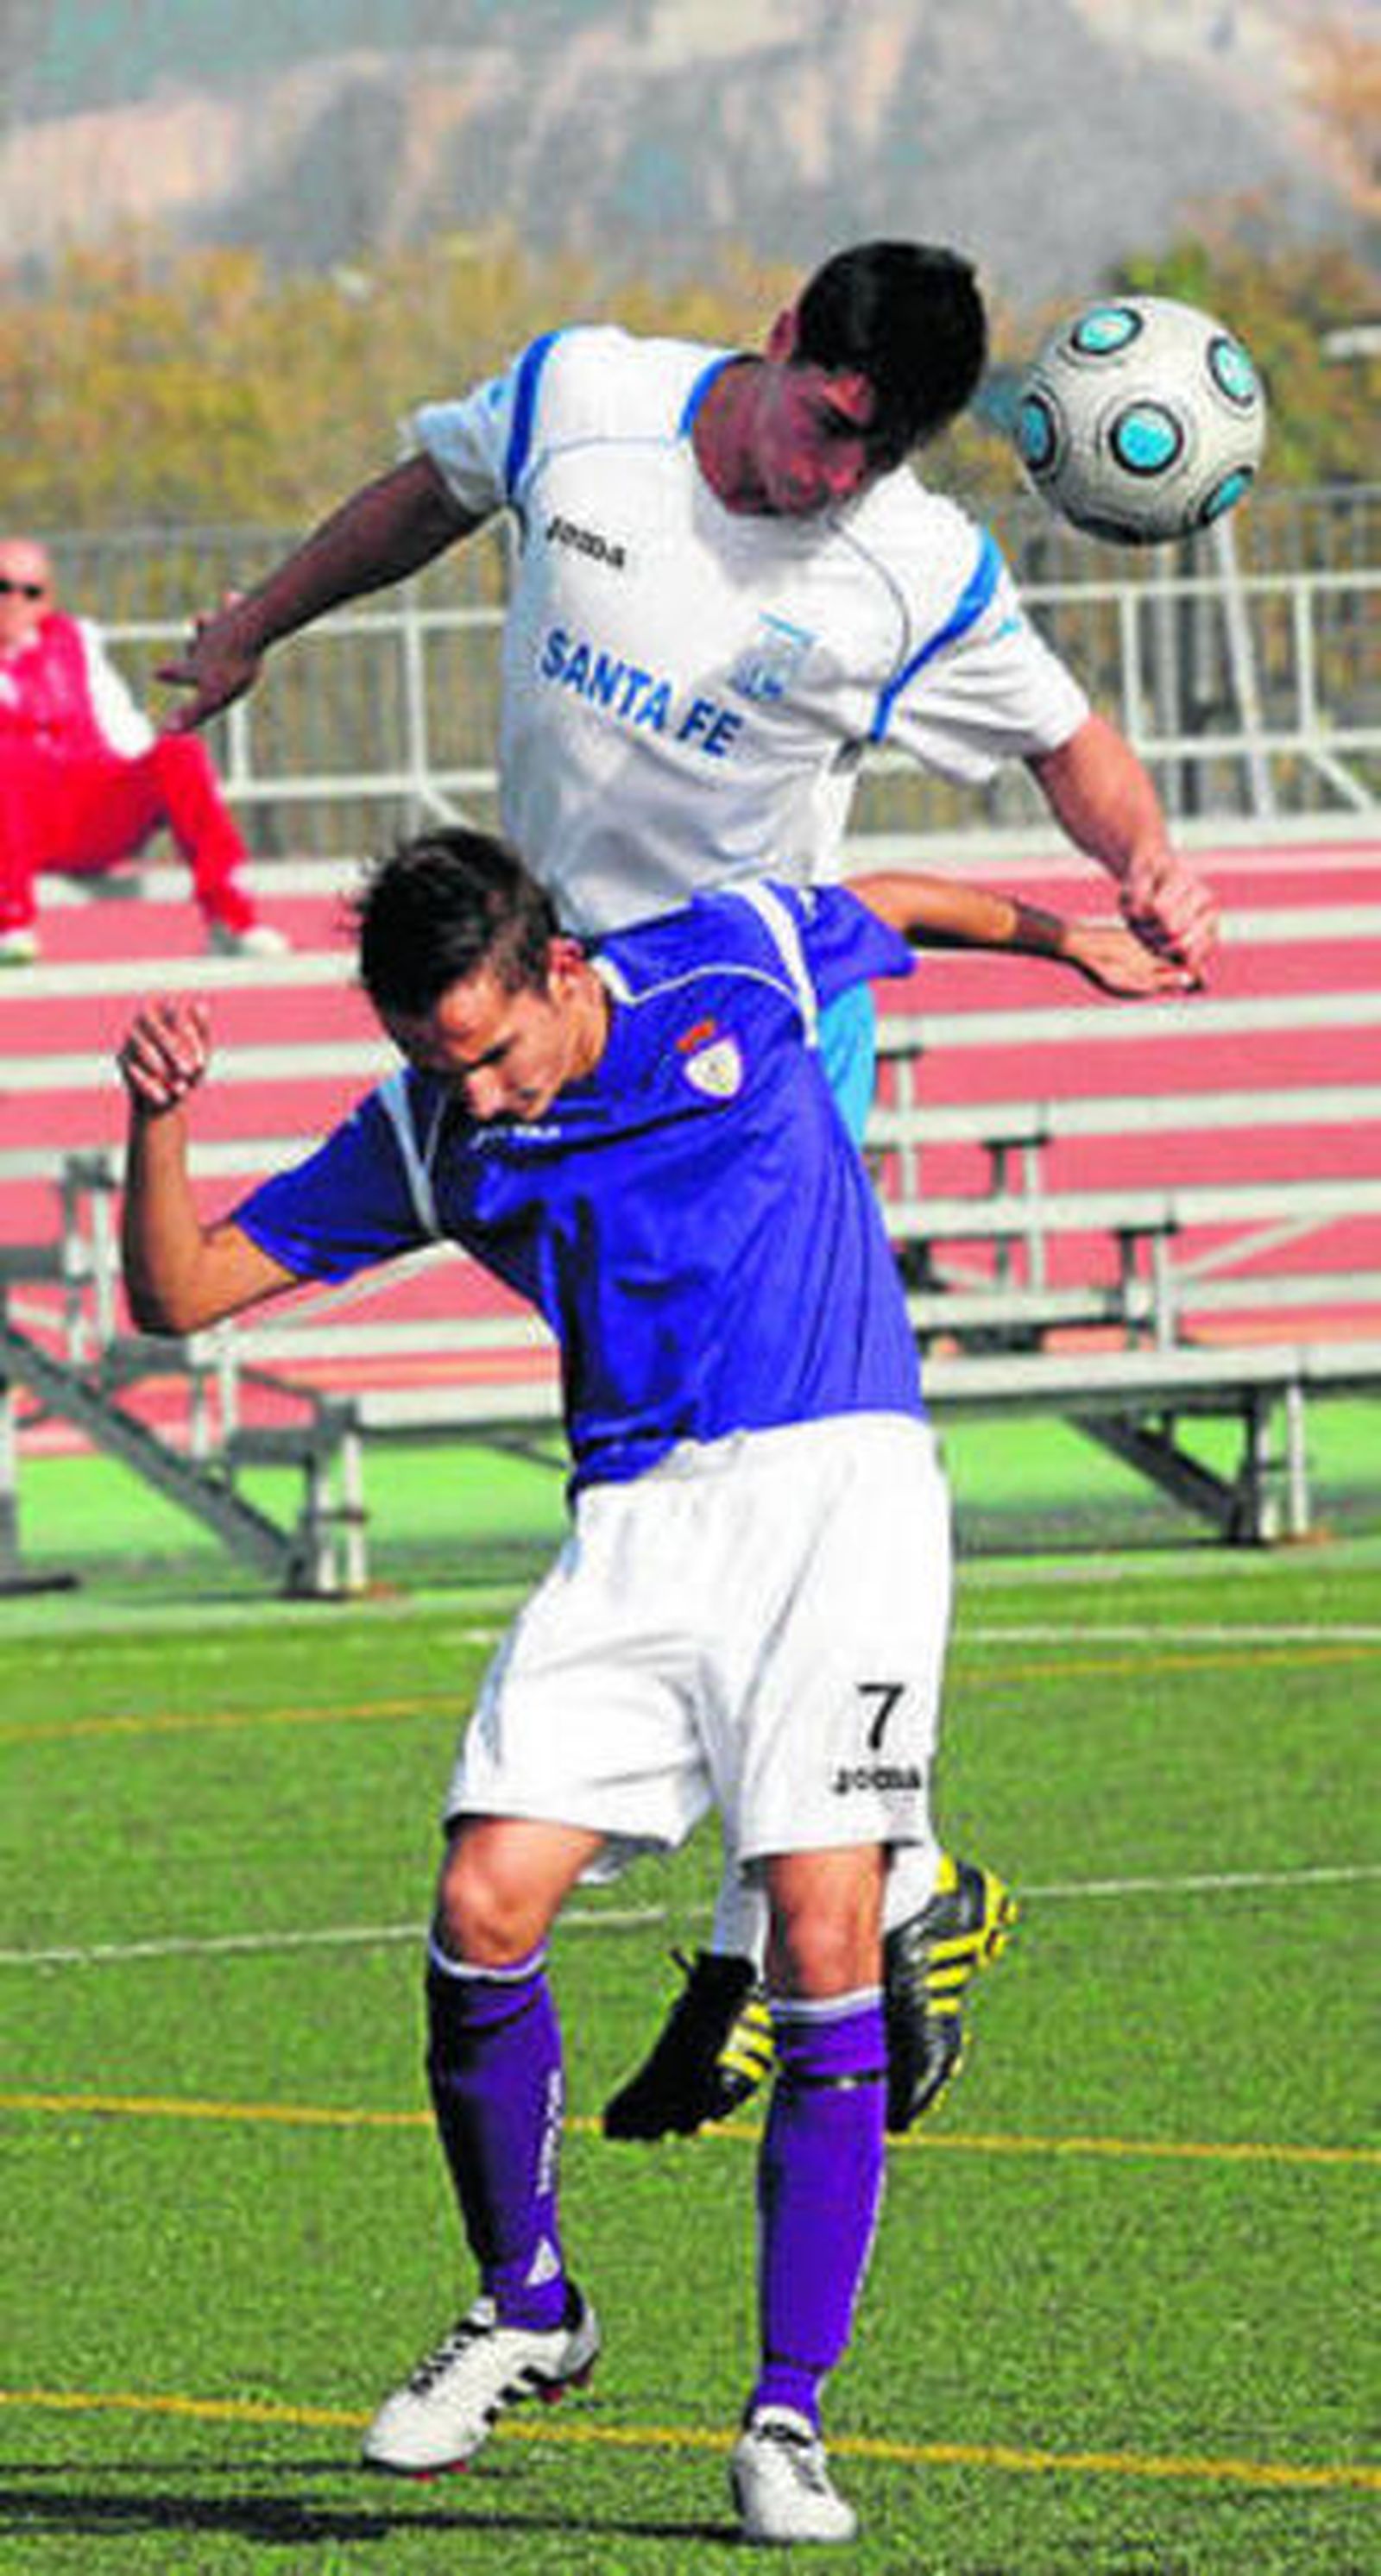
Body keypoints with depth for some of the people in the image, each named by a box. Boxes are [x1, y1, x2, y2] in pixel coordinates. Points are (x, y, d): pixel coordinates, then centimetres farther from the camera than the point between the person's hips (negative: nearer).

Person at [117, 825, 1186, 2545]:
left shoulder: (740, 963, -1)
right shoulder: (422, 1141, 4)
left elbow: (894, 909, 22)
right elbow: (179, 1292, 5)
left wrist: (1060, 936, 37)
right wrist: (160, 1122, -12)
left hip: (837, 1492, -3)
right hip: (634, 1528, 3)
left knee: (822, 1940, -15)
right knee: (484, 1908, -12)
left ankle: (788, 2415, -10)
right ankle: (525, 2310, 14)